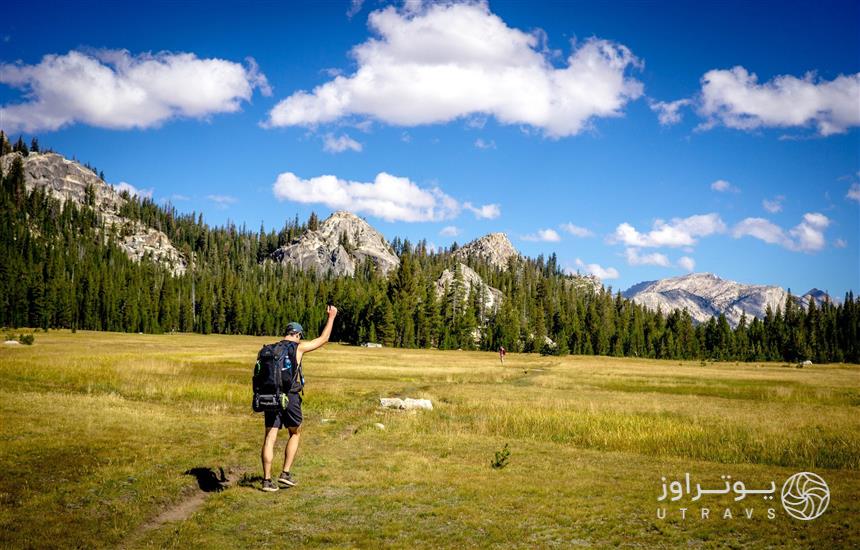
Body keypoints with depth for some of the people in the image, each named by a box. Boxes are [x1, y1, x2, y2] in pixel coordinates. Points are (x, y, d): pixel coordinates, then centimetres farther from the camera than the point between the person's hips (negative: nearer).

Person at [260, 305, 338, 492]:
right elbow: (323, 339, 8)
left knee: (269, 439, 4)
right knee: (295, 434, 17)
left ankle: (267, 480, 3)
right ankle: (285, 473, 10)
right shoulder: (298, 347, -3)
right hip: (290, 398, -4)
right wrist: (331, 317, 17)